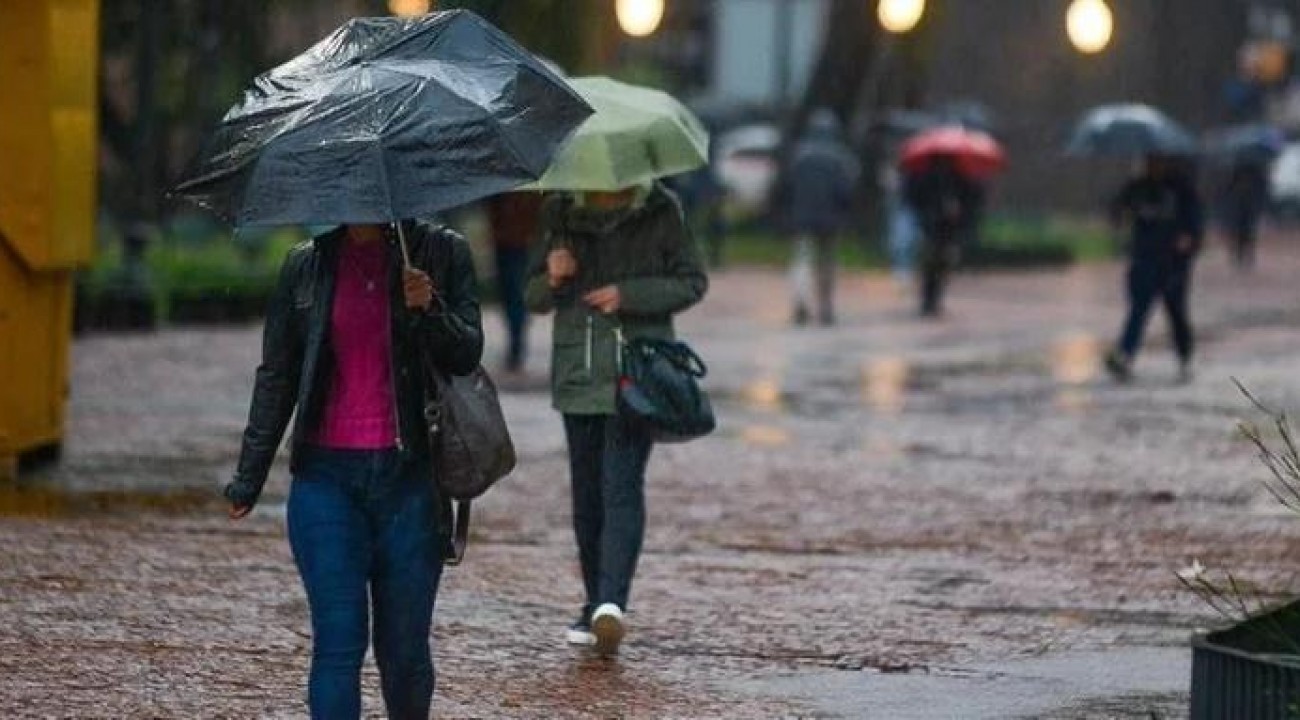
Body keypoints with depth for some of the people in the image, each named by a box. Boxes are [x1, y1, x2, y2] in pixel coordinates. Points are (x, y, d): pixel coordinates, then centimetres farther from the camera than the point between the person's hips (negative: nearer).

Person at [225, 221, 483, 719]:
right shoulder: (305, 266, 8)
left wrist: (429, 309, -20)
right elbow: (275, 376, 12)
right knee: (338, 642, -8)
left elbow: (467, 356, 0)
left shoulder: (441, 254, 5)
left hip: (408, 475, 0)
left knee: (403, 647, 4)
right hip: (327, 477, 0)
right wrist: (248, 480, 9)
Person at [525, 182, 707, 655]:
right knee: (587, 492, 7)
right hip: (577, 375, 4)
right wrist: (552, 279, -8)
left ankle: (611, 603, -25)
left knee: (621, 486, -14)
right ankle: (597, 606, 15)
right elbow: (535, 298, 16)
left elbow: (692, 283, 0)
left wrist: (627, 295, -13)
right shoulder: (562, 215, 11)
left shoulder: (659, 213, 1)